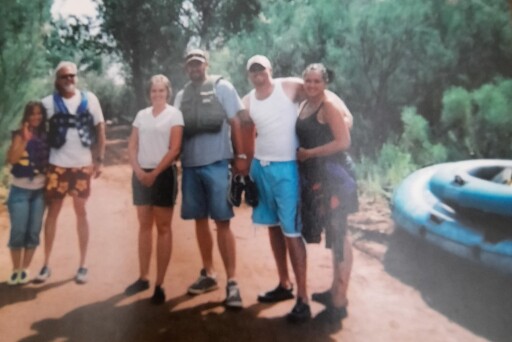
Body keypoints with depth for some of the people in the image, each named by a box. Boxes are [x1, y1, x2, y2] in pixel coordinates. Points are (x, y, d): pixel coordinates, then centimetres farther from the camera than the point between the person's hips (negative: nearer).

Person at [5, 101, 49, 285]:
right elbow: (11, 159, -17)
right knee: (18, 231, -4)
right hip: (20, 190, -3)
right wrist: (25, 139, -23)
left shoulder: (46, 136, 5)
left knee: (34, 232, 4)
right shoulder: (20, 135, -4)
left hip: (39, 191, 3)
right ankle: (15, 270, 11)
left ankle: (25, 269, 15)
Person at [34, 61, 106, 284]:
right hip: (57, 165, 0)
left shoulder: (89, 99, 2)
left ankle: (82, 266, 12)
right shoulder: (48, 102, 1)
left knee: (81, 212, 4)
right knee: (52, 211, 5)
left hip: (83, 165, 0)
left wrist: (99, 160, 0)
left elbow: (100, 130, 4)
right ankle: (46, 265, 14)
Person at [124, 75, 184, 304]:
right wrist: (138, 171, -6)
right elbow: (132, 146, 9)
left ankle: (159, 284, 2)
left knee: (163, 228, 0)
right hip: (141, 174, 5)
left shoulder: (174, 114, -2)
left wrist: (154, 173, -13)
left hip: (163, 174, -5)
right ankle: (143, 278, 19)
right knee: (144, 226, 10)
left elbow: (174, 149, -10)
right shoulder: (141, 115, 11)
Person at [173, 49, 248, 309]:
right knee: (200, 220, 9)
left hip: (216, 163, -5)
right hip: (190, 165, 5)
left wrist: (241, 156, -7)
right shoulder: (181, 96, 15)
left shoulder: (222, 87, 3)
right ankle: (208, 274, 21)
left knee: (222, 222, -6)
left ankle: (231, 282, -2)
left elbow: (235, 123, 0)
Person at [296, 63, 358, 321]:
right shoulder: (304, 106, 13)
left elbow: (343, 141, -19)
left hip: (333, 176, -8)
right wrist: (301, 154, 5)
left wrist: (309, 153, -14)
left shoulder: (329, 107, -11)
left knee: (338, 234, -5)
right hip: (315, 177, 8)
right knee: (332, 233, 16)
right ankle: (335, 290, 28)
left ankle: (339, 302, 1)